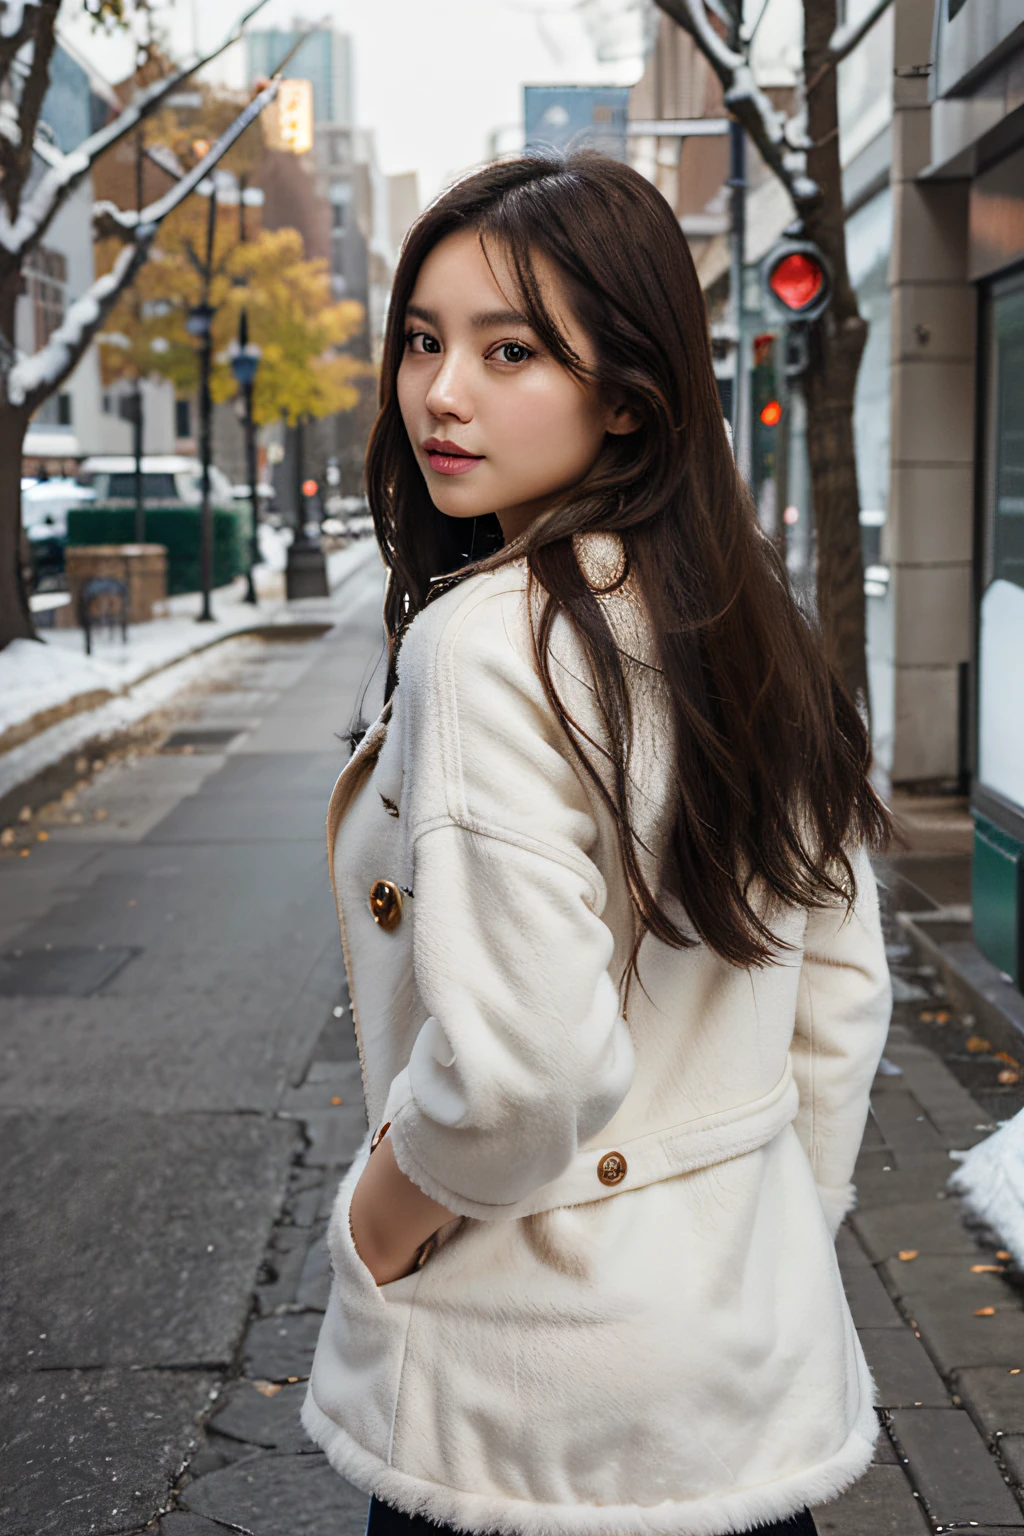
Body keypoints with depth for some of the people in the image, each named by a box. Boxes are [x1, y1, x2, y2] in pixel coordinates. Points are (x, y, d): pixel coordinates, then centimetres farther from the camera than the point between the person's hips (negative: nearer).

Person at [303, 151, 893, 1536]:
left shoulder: (488, 639, -22)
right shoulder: (753, 631, 2)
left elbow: (521, 1065, -29)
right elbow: (845, 995, 7)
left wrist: (372, 1234, -11)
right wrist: (773, 1241, 16)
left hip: (527, 1395, -6)